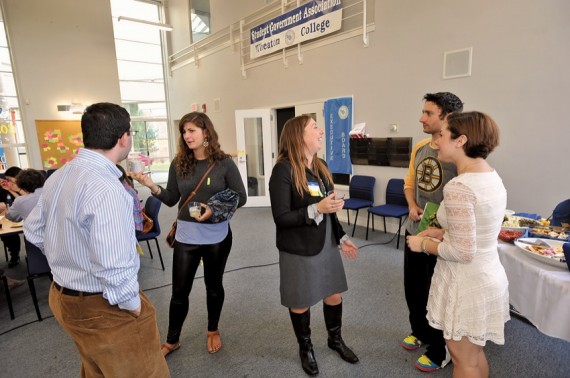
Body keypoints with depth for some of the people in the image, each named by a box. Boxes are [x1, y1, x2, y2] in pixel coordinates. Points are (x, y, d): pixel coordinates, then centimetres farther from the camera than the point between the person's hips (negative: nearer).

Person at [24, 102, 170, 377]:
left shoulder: (59, 176, 1)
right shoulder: (106, 189, -30)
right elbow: (114, 269, -32)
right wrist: (134, 307, -17)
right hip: (103, 308, -9)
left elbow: (34, 231, 13)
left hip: (63, 296, 9)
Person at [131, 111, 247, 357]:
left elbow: (241, 197, -7)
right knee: (180, 290, 10)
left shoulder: (224, 163, -9)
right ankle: (172, 340, 34)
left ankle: (213, 331, 42)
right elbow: (171, 200, 2)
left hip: (217, 236, -1)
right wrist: (152, 187, -15)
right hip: (186, 236, 2)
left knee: (214, 285, 18)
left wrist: (215, 210, -20)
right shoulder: (178, 164, -1)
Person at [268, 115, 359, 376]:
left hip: (327, 245, 6)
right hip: (299, 251, -6)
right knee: (301, 303, 14)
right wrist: (316, 209, -28)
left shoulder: (321, 166, 3)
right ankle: (305, 349, 41)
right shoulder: (283, 170, -18)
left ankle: (335, 339, 47)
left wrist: (341, 238, 12)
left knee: (334, 295, 19)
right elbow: (281, 218, -20)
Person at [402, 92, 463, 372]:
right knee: (413, 287, 21)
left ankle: (440, 351, 35)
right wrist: (412, 207, -3)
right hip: (415, 231, 7)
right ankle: (420, 332, 47)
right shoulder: (419, 148, 4)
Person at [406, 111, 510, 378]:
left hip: (466, 283, -9)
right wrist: (442, 232, 9)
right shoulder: (493, 177, 3)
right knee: (475, 352, 27)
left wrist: (424, 245, -11)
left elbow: (462, 252, -26)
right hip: (488, 276, 9)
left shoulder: (459, 187, -27)